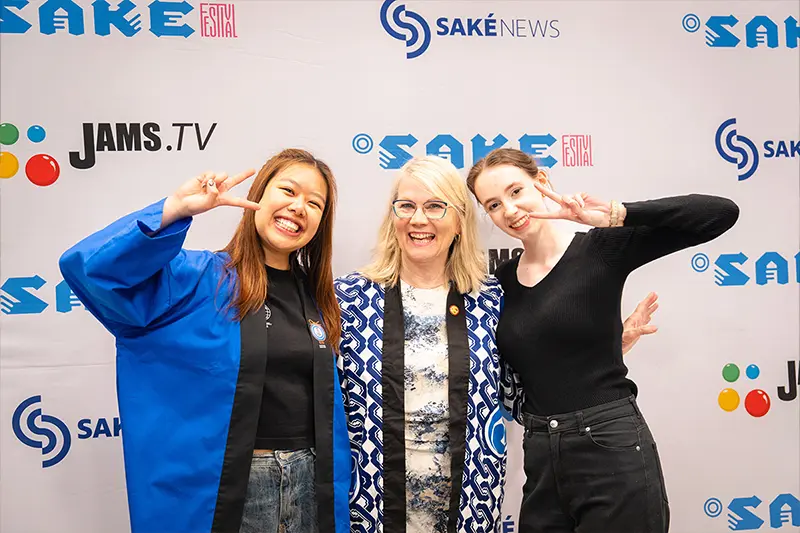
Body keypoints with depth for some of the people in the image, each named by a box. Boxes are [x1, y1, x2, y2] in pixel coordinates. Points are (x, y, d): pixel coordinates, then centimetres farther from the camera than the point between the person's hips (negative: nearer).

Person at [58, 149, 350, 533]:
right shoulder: (197, 278, -8)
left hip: (307, 485, 5)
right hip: (221, 491, -4)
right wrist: (177, 208, -31)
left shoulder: (316, 300, 7)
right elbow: (88, 268, -23)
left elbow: (329, 412, 10)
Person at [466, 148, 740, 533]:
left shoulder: (600, 248, -6)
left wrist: (614, 214, -22)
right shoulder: (502, 281, 7)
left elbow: (722, 213, -15)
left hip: (613, 450, -4)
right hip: (540, 463, 5)